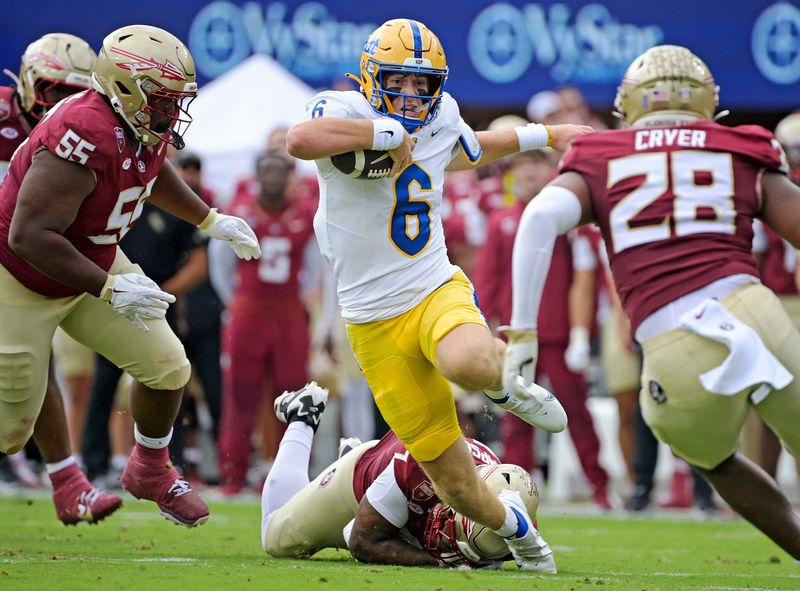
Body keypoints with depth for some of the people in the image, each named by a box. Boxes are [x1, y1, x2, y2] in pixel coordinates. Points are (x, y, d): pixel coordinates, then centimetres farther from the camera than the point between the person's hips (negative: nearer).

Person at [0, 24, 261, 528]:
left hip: (90, 267, 8)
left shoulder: (145, 127, -8)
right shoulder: (86, 140, -36)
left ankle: (152, 471, 30)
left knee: (167, 369, 4)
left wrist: (210, 221, 20)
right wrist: (109, 289, -37)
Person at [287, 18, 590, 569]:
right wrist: (388, 133, -26)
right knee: (456, 484, 0)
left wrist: (544, 135, 37)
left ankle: (506, 373, -3)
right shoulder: (344, 112, -12)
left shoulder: (441, 119, 6)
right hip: (377, 322, -2)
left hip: (439, 291, 2)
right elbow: (302, 140, -36)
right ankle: (509, 523, 33)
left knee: (467, 364, -39)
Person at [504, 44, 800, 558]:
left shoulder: (600, 165, 16)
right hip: (757, 319, 0)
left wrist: (523, 330, -4)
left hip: (681, 367, 0)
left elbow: (542, 216, -3)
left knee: (711, 458, 32)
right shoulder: (746, 158, 17)